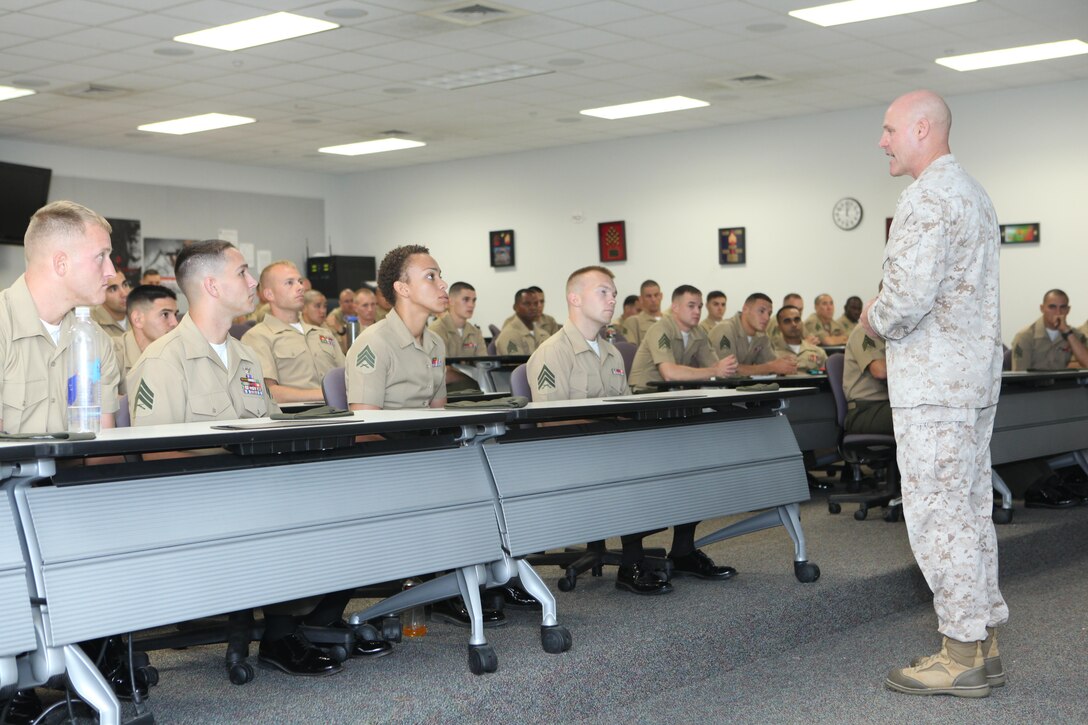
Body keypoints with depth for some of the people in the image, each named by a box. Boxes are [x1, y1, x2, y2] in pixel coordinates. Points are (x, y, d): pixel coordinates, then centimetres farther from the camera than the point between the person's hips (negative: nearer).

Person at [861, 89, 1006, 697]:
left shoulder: (927, 198, -15)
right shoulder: (972, 192, 19)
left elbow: (910, 297, -25)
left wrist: (875, 321, -5)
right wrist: (888, 315, 13)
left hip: (932, 386, -10)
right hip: (976, 377, 10)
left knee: (937, 515, -5)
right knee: (971, 509, 13)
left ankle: (962, 658, 1)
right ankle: (983, 646, 20)